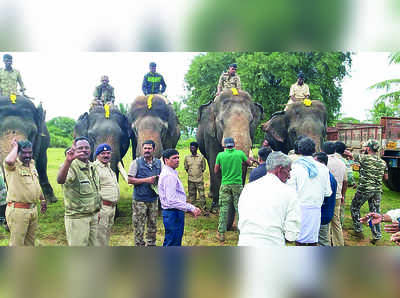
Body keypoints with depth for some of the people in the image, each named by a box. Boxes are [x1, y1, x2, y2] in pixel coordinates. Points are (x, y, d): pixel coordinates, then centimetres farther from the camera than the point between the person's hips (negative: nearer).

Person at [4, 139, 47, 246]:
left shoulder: (32, 164, 13)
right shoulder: (13, 165, -11)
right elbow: (9, 161, -37)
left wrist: (42, 199, 27)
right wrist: (15, 147, -19)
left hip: (33, 209, 8)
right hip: (18, 210, -8)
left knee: (30, 242, 20)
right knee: (16, 243, -2)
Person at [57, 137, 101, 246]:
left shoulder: (92, 167, 9)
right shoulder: (71, 166, -16)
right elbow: (60, 180, -40)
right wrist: (68, 161, -55)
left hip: (93, 216, 7)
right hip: (77, 217, -7)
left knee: (93, 245, 18)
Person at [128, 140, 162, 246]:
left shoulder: (159, 163, 8)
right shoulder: (136, 162, -3)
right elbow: (130, 180, -7)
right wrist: (146, 180, -16)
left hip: (153, 199, 4)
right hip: (139, 199, -4)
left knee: (152, 225, 13)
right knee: (139, 226, 0)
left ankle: (151, 244, 27)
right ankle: (139, 244, 12)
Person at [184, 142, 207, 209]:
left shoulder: (201, 157, 0)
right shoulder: (187, 157, 4)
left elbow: (203, 168, 8)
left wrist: (199, 173, 3)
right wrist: (190, 173, 7)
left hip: (199, 179, -2)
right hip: (190, 179, 2)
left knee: (201, 194, -1)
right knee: (191, 194, 8)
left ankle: (203, 208, 7)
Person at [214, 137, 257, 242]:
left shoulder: (220, 155, -2)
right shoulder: (240, 153, -1)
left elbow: (216, 171, 4)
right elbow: (249, 163, 14)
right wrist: (247, 160, 35)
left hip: (225, 185, 0)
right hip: (237, 185, 0)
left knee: (223, 209, 4)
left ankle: (221, 233, 6)